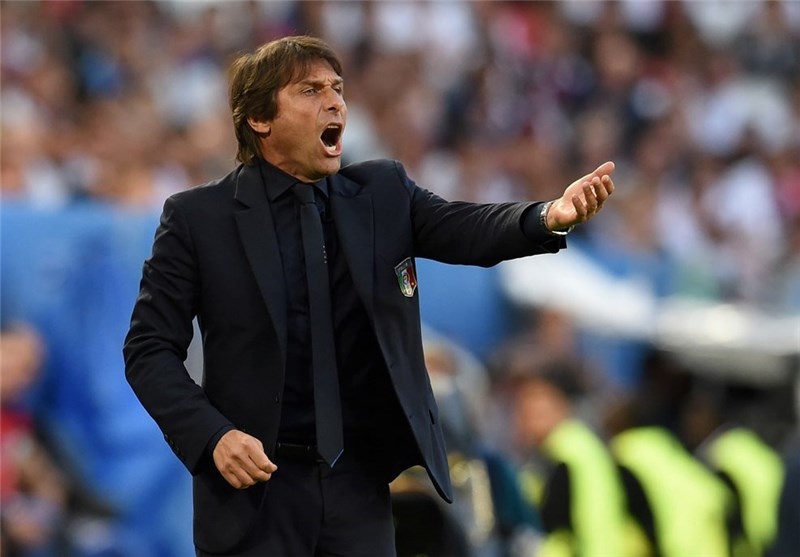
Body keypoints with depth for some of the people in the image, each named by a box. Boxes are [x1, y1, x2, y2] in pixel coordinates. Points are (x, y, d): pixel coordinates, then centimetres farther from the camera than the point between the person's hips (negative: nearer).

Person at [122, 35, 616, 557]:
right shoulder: (197, 218, -2)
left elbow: (465, 229, -10)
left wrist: (552, 216, -31)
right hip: (254, 481, -3)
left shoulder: (384, 193, 7)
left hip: (360, 481, 3)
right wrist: (213, 435, -18)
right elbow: (150, 350, -3)